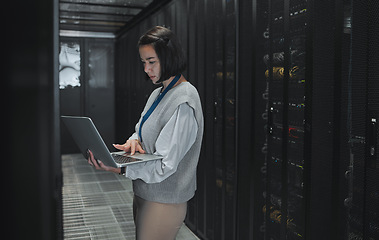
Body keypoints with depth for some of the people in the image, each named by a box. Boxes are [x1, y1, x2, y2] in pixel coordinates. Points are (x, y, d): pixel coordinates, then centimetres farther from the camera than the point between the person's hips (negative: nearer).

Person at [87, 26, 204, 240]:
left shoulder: (184, 102, -20)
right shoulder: (158, 94, 10)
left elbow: (166, 165, -24)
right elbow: (143, 132, 15)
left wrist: (121, 169, -31)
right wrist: (134, 140, -9)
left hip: (163, 202, -8)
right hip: (144, 194, 9)